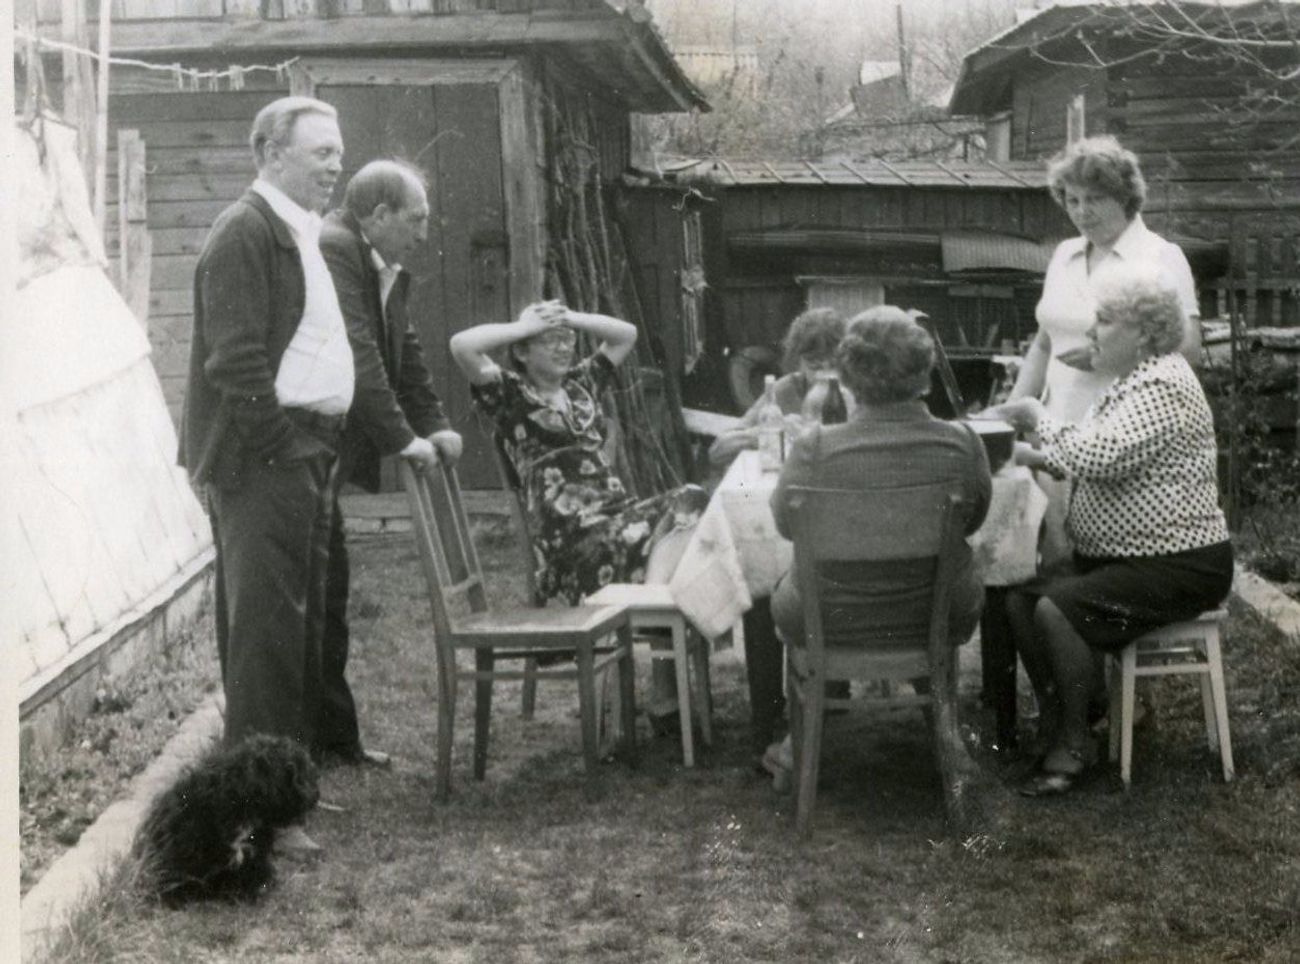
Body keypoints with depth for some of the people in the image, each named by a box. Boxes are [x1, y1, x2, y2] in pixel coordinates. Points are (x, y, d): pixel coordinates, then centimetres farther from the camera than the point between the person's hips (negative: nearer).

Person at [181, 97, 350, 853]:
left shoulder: (304, 234, 18)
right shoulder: (246, 232, -12)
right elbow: (235, 360, -19)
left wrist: (324, 448, 13)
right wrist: (283, 444, -16)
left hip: (309, 456, 10)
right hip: (266, 460, -10)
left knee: (304, 626, 15)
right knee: (267, 628, -7)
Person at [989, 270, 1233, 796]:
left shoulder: (1163, 388, -18)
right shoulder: (1129, 382, 15)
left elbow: (1099, 457, -29)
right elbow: (1102, 462, 18)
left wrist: (1040, 416, -14)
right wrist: (1042, 457, 0)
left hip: (1180, 568, -9)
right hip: (1121, 556, 9)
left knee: (1057, 609, -25)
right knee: (1020, 599, -8)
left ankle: (1074, 743, -8)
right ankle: (1054, 727, 1)